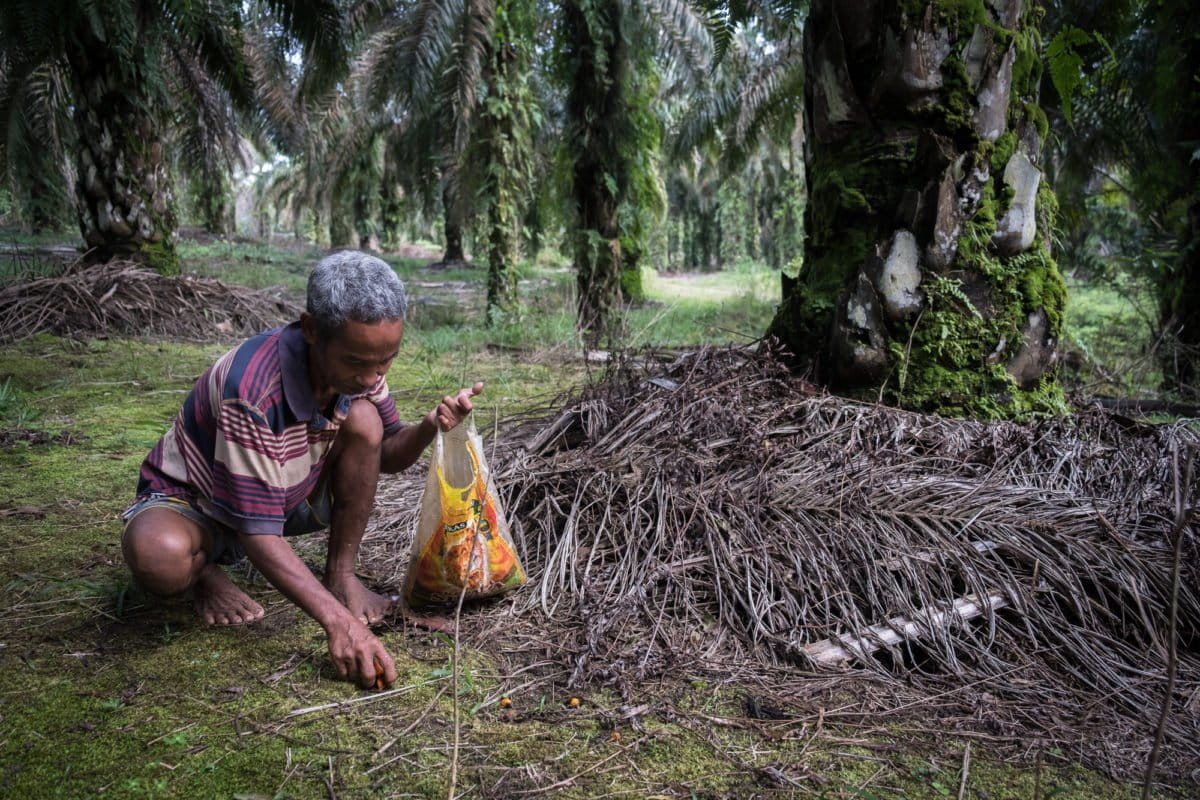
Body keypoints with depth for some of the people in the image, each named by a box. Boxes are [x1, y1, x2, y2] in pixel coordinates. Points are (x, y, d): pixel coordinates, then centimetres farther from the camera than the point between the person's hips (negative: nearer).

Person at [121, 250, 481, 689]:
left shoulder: (356, 362, -17)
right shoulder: (252, 390, -37)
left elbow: (385, 455, -3)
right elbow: (259, 532, -34)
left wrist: (429, 428, -27)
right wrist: (338, 621, -40)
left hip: (287, 495, 5)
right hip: (194, 501, -5)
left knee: (363, 419, -20)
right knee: (159, 557, -40)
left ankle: (340, 576, -8)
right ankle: (206, 572, -2)